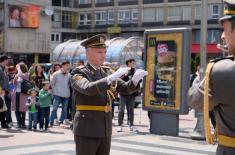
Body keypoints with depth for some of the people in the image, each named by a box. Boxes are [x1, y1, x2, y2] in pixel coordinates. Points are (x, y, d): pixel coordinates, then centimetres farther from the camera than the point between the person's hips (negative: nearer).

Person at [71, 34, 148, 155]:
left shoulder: (106, 72, 11)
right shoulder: (78, 74, -10)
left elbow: (126, 88, 3)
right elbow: (89, 89, -32)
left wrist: (135, 78, -19)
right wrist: (113, 77, -38)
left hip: (104, 130, 7)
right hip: (86, 130, -7)